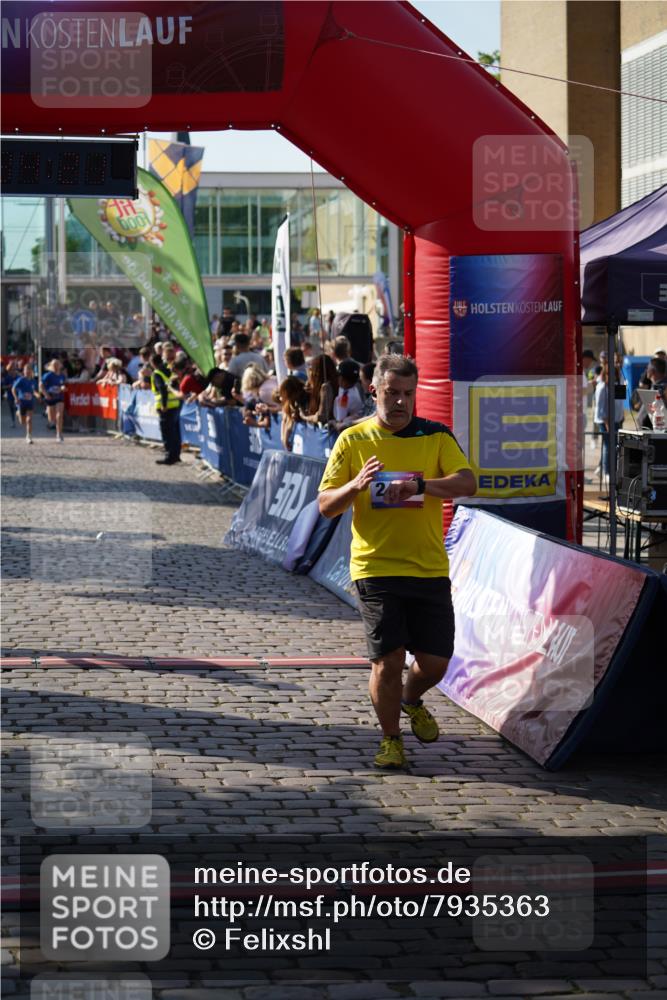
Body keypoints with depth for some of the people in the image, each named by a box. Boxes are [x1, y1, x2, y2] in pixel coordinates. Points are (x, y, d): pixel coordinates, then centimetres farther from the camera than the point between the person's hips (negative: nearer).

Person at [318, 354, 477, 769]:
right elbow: (326, 505, 3)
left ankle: (411, 701, 39)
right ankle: (391, 739, 15)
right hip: (375, 568, -1)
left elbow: (467, 483, -10)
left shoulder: (437, 436, 5)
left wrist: (420, 484, -26)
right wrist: (356, 485, -18)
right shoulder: (353, 440, 5)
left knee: (435, 661, 4)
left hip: (430, 568, 2)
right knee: (387, 660, -7)